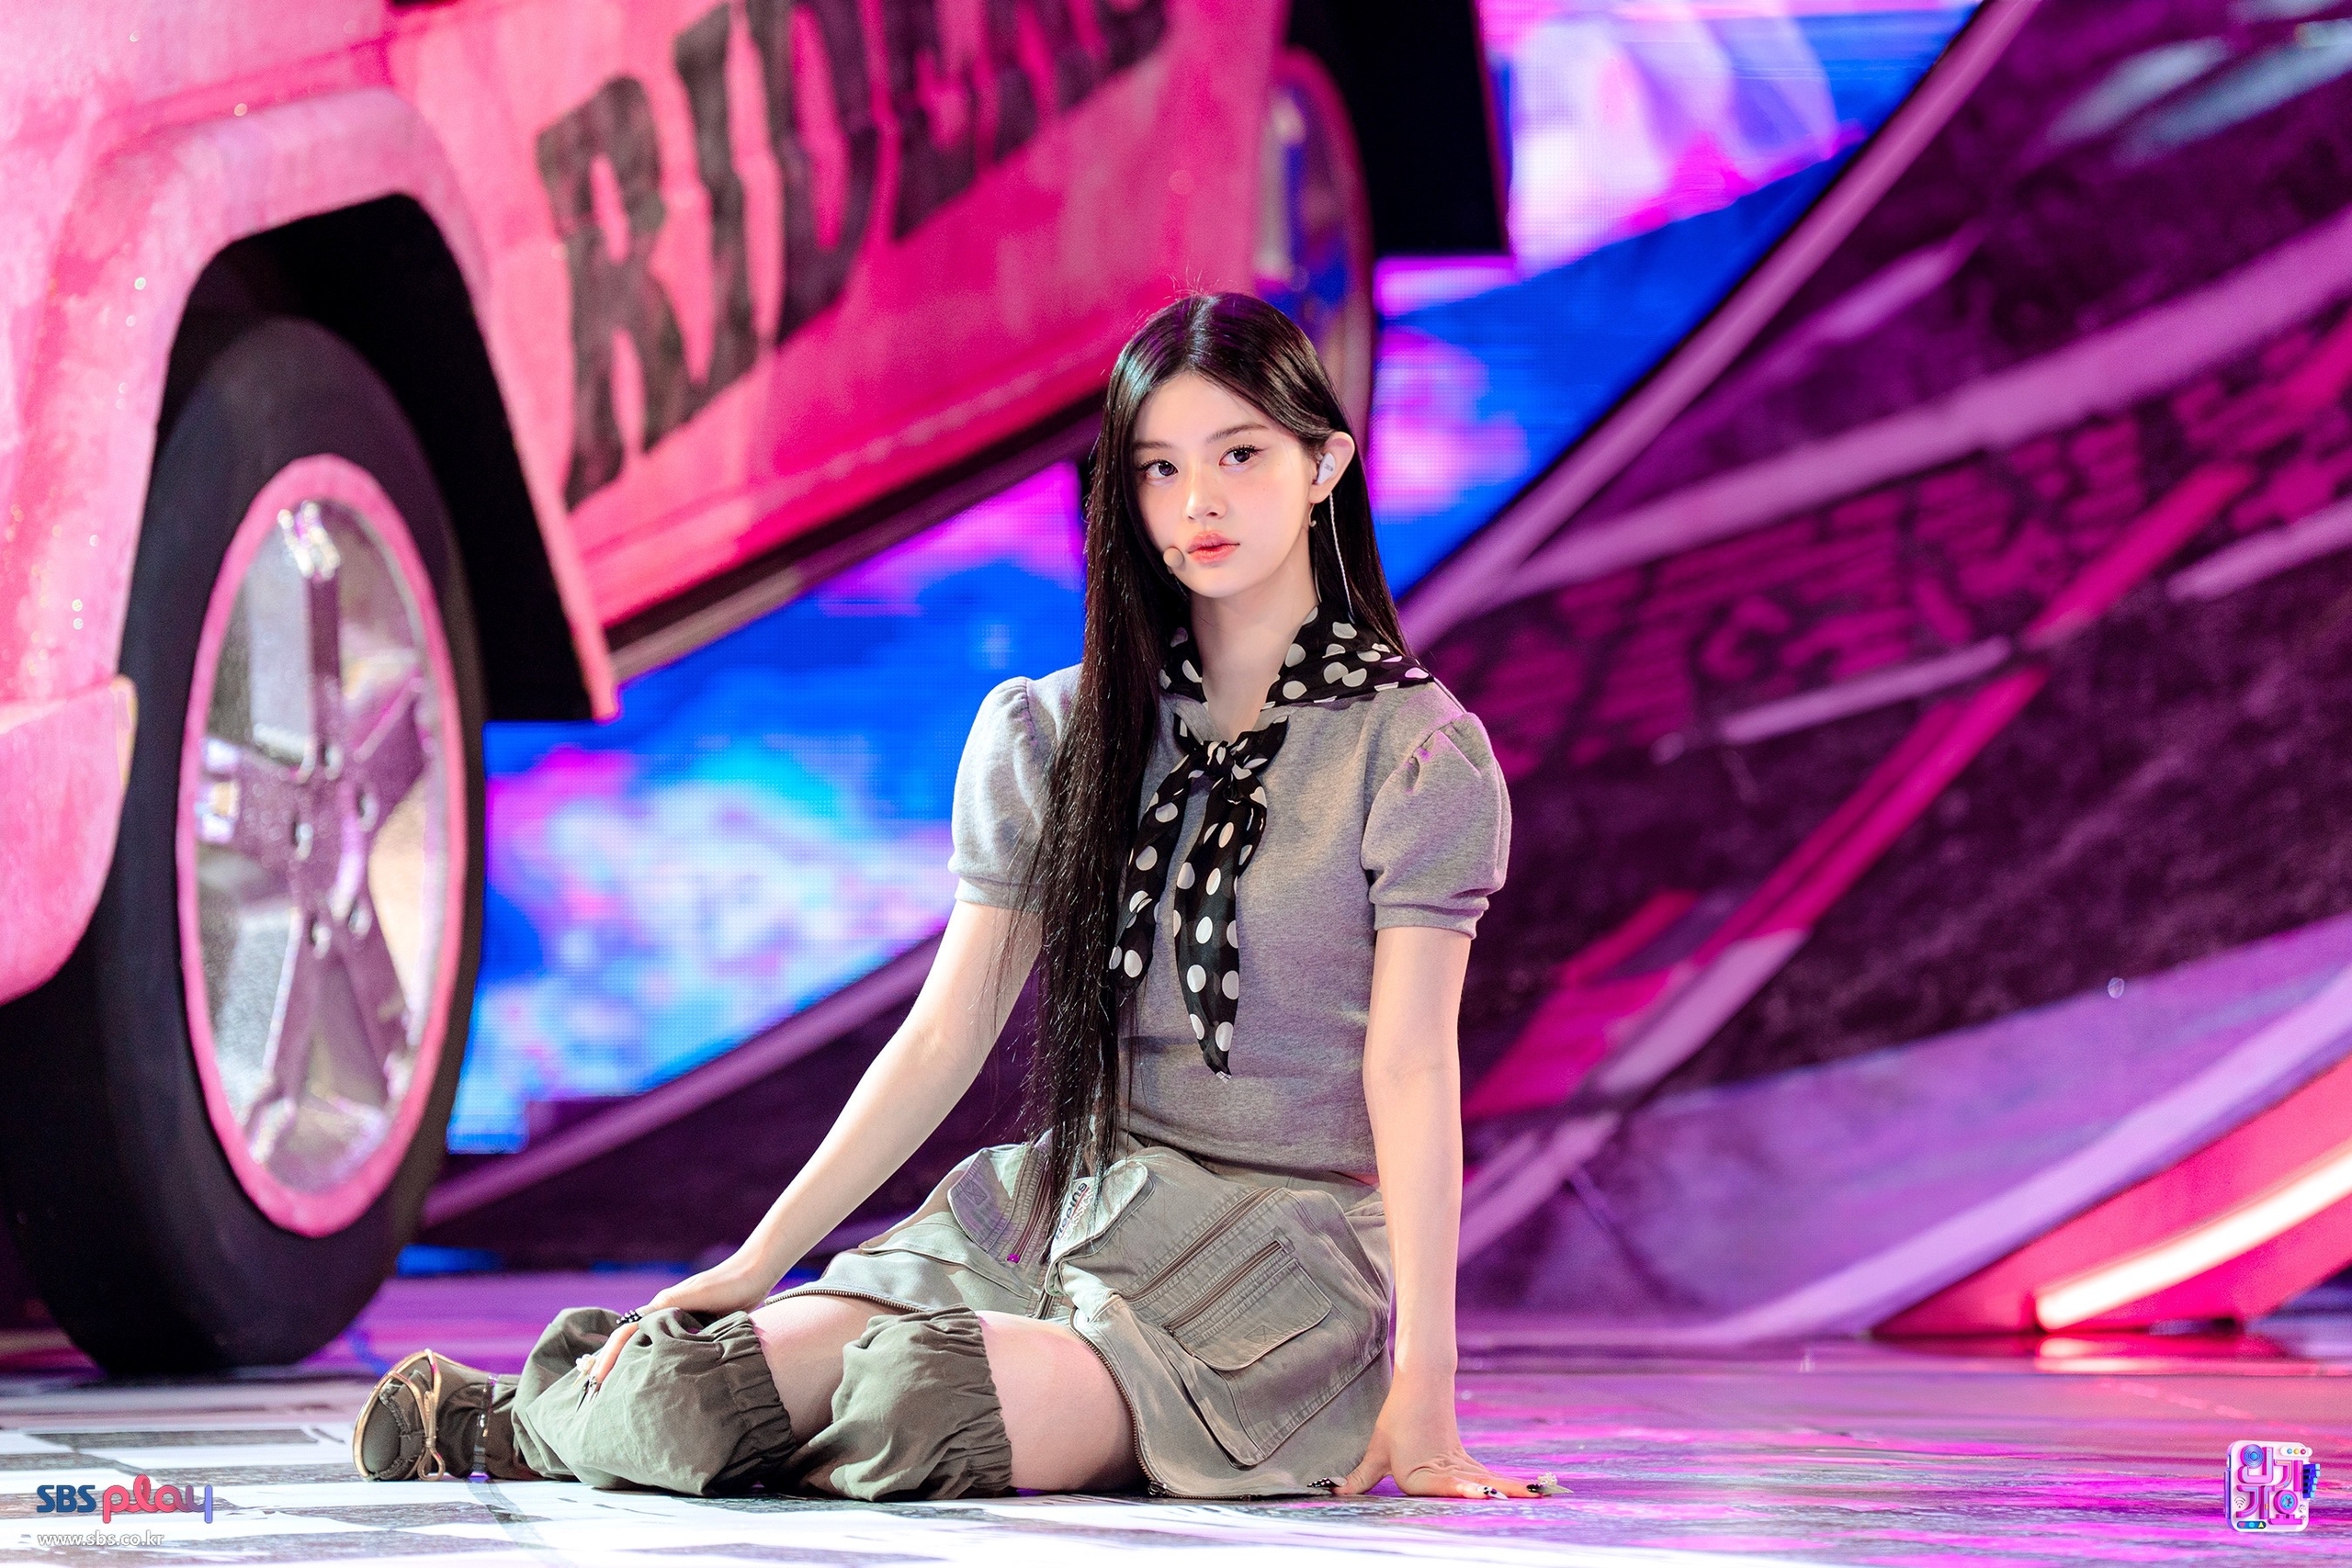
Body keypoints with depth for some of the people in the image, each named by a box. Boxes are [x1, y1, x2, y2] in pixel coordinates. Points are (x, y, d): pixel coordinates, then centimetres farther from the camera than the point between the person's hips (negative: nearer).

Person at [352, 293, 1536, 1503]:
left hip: (1287, 1257, -3)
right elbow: (944, 1038, 8)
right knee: (697, 1388, -24)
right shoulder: (1044, 737, 9)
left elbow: (1412, 1066, -10)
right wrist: (753, 1265, 1)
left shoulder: (1417, 752, -4)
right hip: (1051, 1210, 3)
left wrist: (1422, 1389, -16)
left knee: (928, 1409, -31)